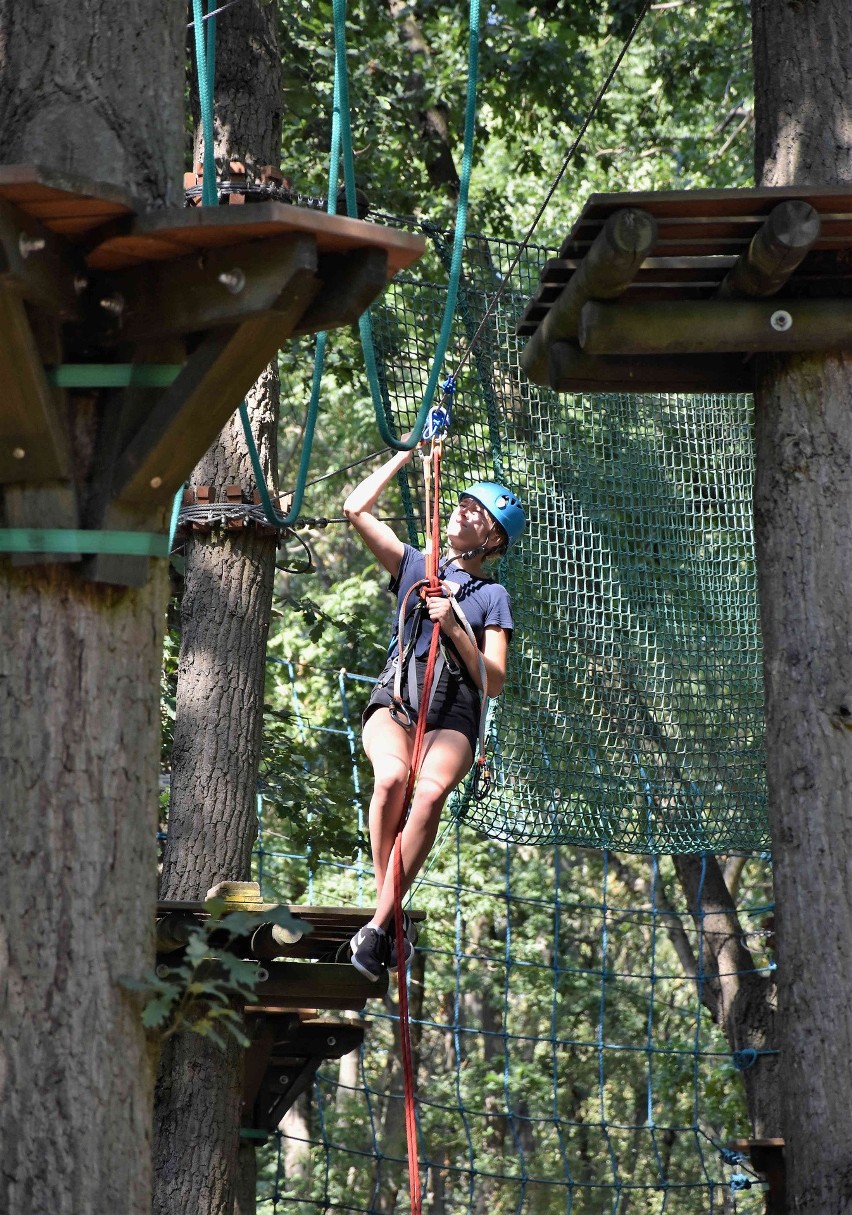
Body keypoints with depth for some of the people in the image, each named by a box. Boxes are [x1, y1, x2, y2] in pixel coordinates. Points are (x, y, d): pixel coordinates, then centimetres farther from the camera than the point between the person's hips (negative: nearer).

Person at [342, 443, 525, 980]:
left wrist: (453, 627, -5)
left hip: (453, 717, -1)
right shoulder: (414, 565, 23)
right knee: (392, 778, -35)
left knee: (431, 791, -35)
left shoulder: (493, 596, 17)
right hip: (395, 700, 1)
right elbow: (356, 508, 16)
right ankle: (392, 911, -26)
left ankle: (379, 923, -35)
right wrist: (410, 452, 20)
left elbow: (495, 681, 6)